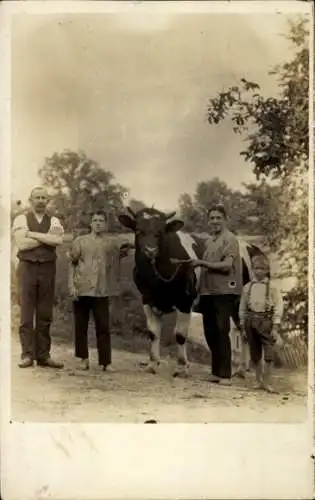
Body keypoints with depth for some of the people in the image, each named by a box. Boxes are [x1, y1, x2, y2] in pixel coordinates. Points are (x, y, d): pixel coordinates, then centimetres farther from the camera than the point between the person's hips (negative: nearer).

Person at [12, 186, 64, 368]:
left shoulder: (54, 221, 10)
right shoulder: (21, 219, 4)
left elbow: (58, 240, -11)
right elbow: (22, 244, -12)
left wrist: (33, 234, -11)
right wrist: (47, 237, -8)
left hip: (48, 269, 2)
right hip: (27, 268, -2)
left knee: (45, 314, 6)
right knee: (26, 314, -2)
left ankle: (43, 355, 12)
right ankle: (28, 355, 3)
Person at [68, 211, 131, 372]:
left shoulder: (112, 244, 9)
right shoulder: (81, 241, 5)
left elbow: (114, 265, 21)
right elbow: (72, 264, 5)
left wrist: (123, 253, 3)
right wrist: (72, 285, -5)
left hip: (101, 291, 0)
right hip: (81, 289, 0)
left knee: (103, 327, -1)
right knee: (80, 325, 6)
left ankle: (106, 361, 4)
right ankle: (83, 358, 18)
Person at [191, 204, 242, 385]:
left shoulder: (230, 239, -4)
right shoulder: (209, 241, 19)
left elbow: (227, 265, -15)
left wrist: (202, 263, -16)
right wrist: (200, 292, 11)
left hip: (224, 292, -8)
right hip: (208, 292, 8)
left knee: (222, 332, -7)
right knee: (210, 332, 11)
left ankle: (225, 374, -1)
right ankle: (216, 371, 22)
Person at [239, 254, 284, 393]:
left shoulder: (272, 287, 0)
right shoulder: (247, 287, 7)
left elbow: (278, 308, -3)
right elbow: (242, 309, 10)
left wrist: (275, 328, -8)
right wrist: (243, 328, 8)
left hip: (266, 320, -3)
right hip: (251, 320, 3)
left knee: (269, 353, -5)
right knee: (255, 354, 9)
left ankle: (267, 382, 6)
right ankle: (259, 380, 23)